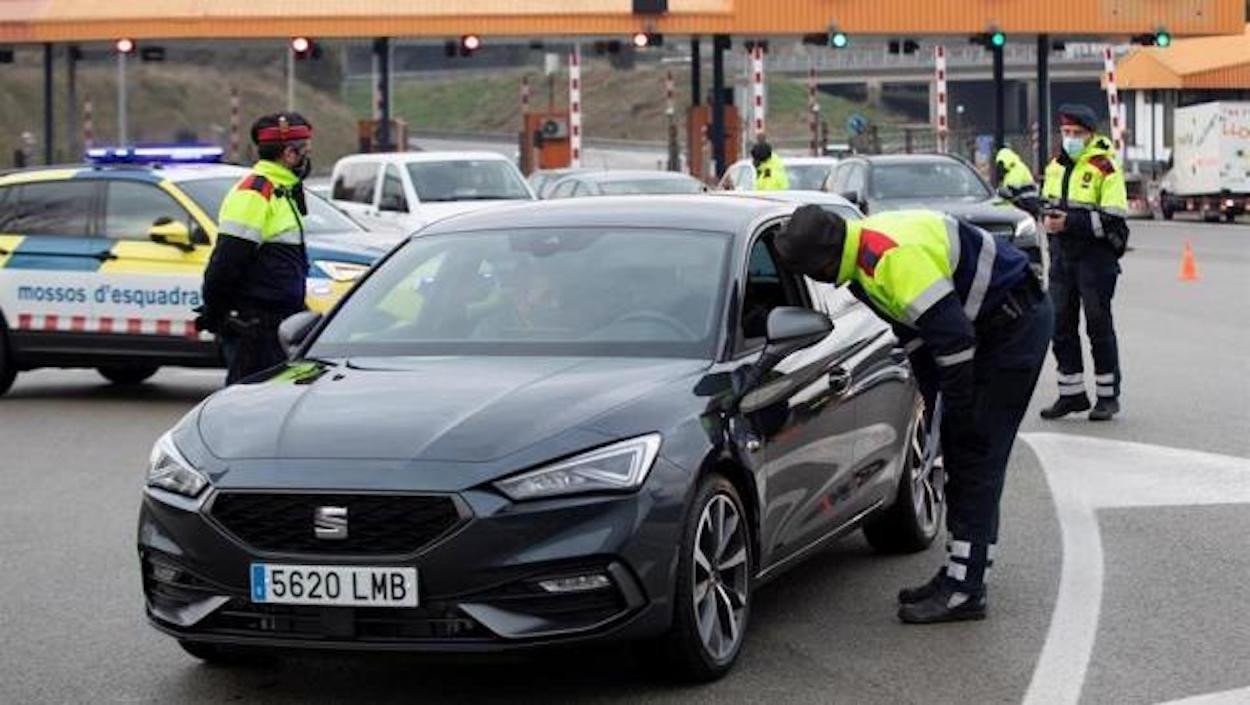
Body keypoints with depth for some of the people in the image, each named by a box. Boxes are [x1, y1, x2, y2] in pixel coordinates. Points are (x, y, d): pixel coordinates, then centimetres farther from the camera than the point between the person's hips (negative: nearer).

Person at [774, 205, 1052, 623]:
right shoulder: (867, 257, 6)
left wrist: (959, 413, -19)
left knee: (977, 455, -11)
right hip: (985, 327, 10)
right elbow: (913, 329, 17)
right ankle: (959, 574, 20)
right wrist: (931, 399, 17)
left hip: (1016, 324, -10)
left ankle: (964, 592, -11)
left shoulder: (894, 258, -28)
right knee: (960, 455, 13)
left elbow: (953, 337, -28)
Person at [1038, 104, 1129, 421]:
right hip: (1062, 255, 7)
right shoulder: (1056, 166, 13)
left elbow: (1113, 220, -16)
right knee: (1061, 326, 8)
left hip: (1095, 256, -7)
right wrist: (1048, 218, 3)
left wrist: (1071, 222, -21)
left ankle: (1108, 395, 9)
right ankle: (1071, 392, 18)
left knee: (1099, 326, 0)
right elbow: (1047, 202, 27)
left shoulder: (1104, 167, -10)